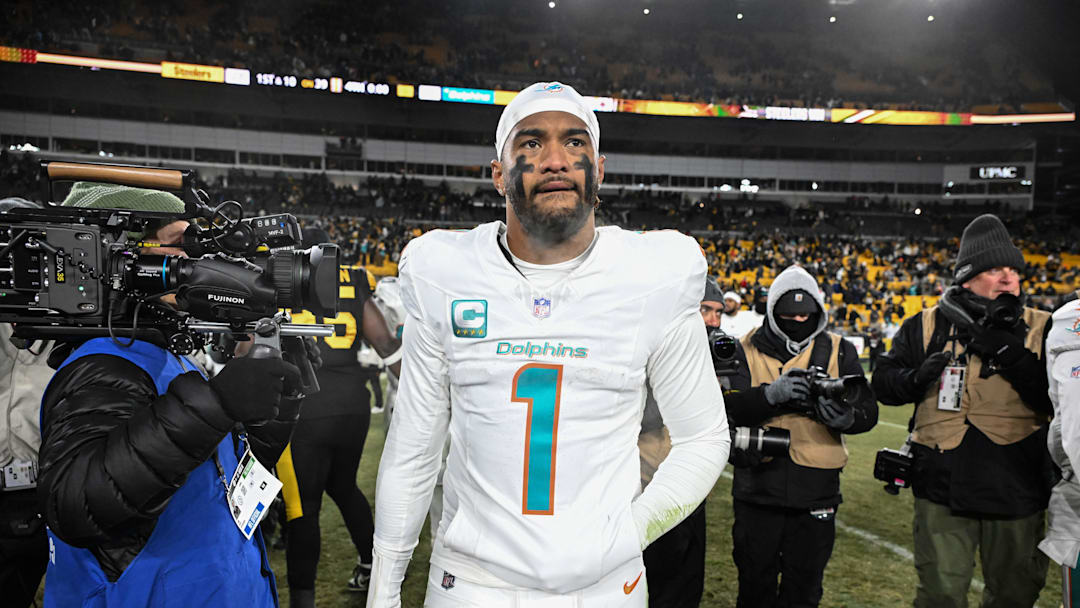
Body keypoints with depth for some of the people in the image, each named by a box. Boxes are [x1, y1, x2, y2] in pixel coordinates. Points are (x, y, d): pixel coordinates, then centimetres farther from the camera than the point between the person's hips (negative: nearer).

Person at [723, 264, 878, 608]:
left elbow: (868, 411, -1)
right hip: (758, 489, -1)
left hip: (816, 491, 1)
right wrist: (771, 394, -28)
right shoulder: (749, 350, 0)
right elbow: (729, 408, -12)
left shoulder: (838, 351, 5)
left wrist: (844, 416, -23)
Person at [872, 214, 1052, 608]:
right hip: (943, 487, -1)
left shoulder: (1040, 330, 0)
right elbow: (883, 383, 2)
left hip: (1017, 490, 1)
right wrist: (918, 377, -18)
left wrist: (1009, 352, -21)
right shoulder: (927, 327, 1)